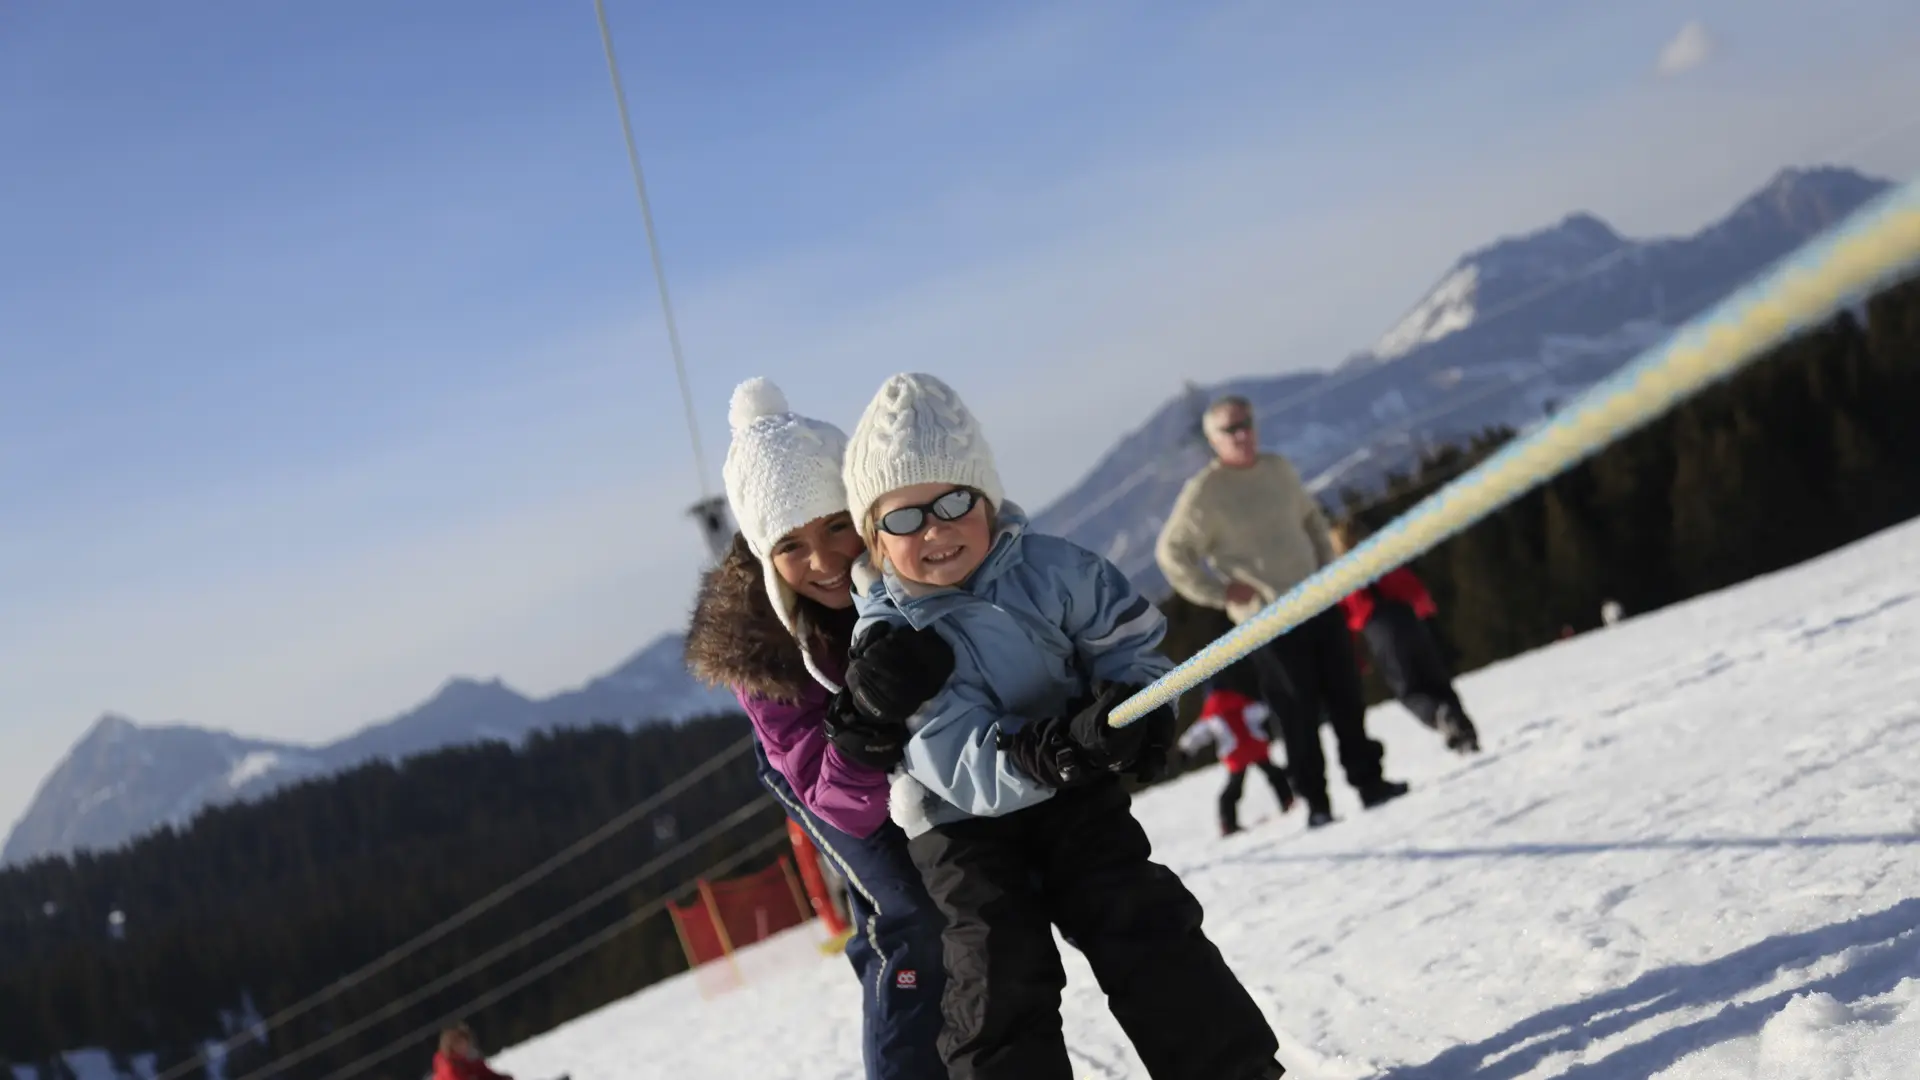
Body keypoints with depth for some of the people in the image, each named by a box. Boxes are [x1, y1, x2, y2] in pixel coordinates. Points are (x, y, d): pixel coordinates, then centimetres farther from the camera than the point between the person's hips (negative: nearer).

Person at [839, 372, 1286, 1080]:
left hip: (1074, 795, 2)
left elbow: (1128, 639, 0)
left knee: (1144, 927, -6)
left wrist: (1134, 702, -22)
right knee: (996, 981, -9)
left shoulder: (1053, 570, -14)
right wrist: (1056, 749, -44)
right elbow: (966, 764, -28)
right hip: (961, 821, -2)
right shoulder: (884, 639, -20)